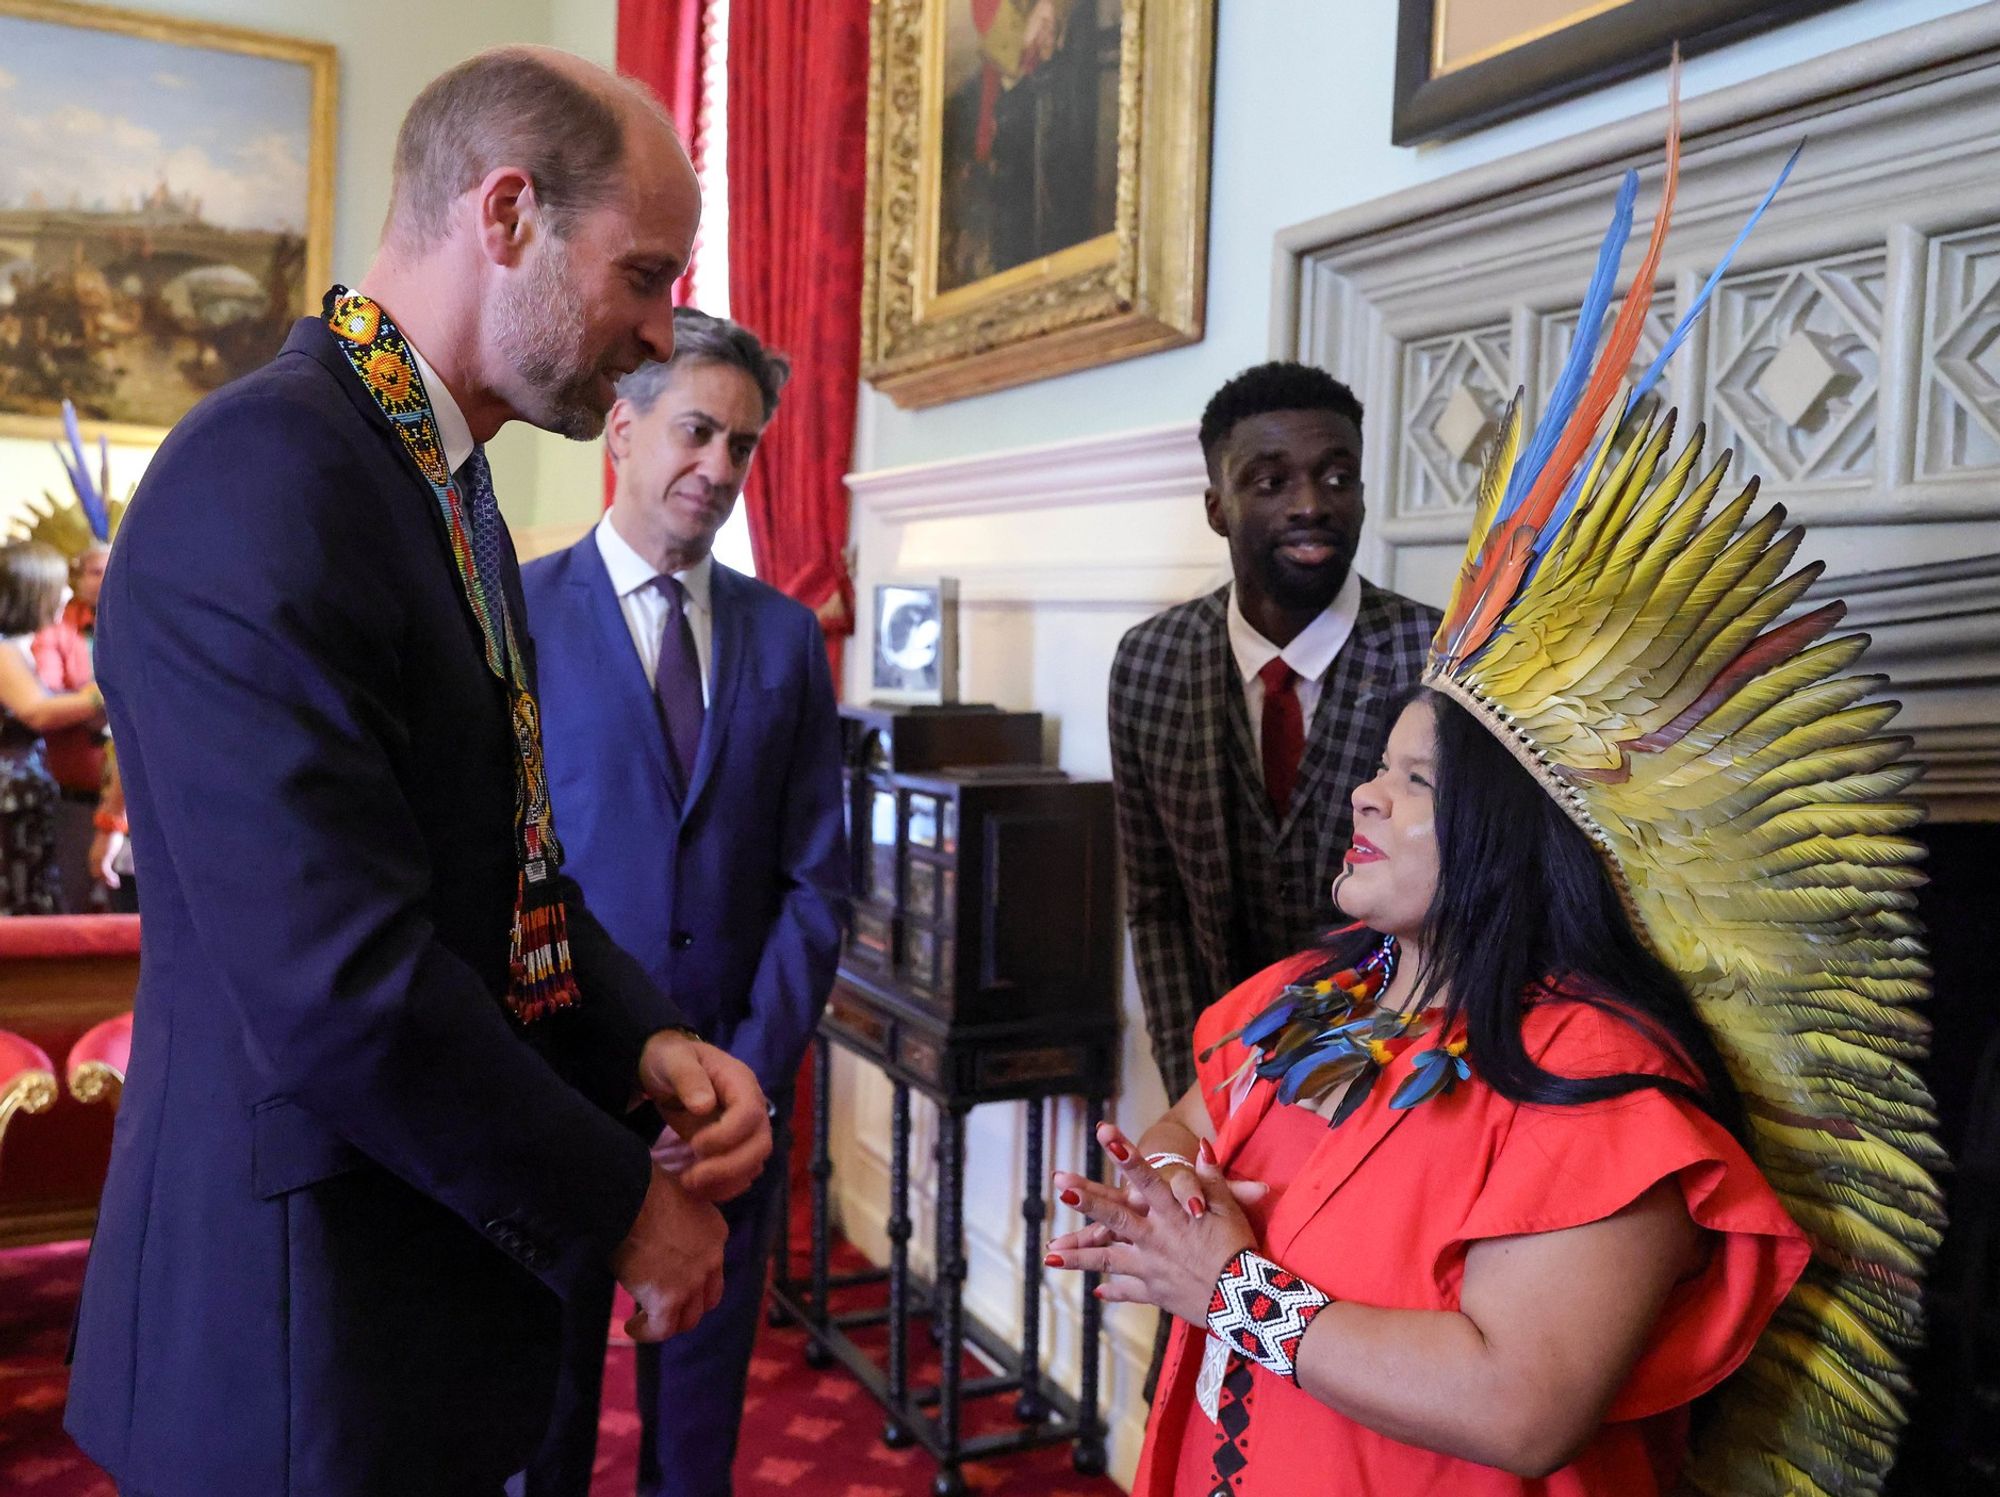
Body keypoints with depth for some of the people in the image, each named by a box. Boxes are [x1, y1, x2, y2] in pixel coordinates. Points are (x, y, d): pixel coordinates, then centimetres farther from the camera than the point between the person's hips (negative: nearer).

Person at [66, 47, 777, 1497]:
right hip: (304, 1339, -8)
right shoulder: (266, 472, -22)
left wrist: (648, 1042, -4)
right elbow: (336, 982, -27)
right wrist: (618, 1211, -15)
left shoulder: (452, 489, 8)